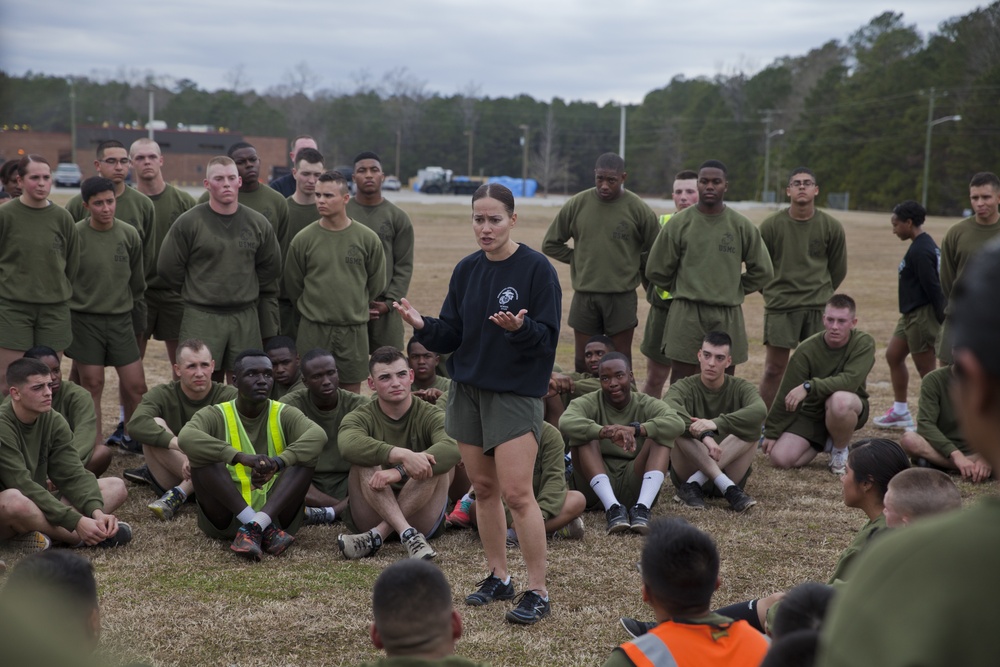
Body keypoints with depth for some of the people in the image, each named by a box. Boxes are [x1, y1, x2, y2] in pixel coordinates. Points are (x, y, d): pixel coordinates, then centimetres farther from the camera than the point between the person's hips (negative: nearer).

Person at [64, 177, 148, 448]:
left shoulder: (129, 235, -1)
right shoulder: (74, 235, -10)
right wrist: (69, 307, 6)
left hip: (120, 319, 3)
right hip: (84, 320, -2)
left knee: (135, 385, 0)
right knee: (92, 385, 1)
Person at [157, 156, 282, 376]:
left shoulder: (258, 224, 5)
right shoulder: (188, 223, -5)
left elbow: (270, 269, 17)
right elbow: (168, 268, 0)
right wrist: (197, 294, 7)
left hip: (246, 318, 3)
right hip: (201, 318, -3)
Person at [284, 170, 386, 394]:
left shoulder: (368, 238, -1)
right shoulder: (303, 239, -3)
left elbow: (376, 282, 10)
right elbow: (292, 284, 8)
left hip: (354, 329, 0)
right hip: (313, 329, 0)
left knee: (352, 390, 7)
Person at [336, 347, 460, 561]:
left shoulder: (430, 416, 1)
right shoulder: (361, 418, 2)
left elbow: (452, 449, -24)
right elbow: (348, 445, -26)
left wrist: (399, 472, -37)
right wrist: (402, 455, -41)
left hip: (422, 517, 0)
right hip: (372, 517, 0)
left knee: (438, 463, -24)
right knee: (363, 461, -23)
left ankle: (376, 536, -31)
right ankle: (408, 534, -39)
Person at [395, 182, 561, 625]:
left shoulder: (536, 268, -9)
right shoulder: (466, 271, 8)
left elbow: (548, 336, -12)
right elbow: (450, 336, 9)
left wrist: (520, 328, -32)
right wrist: (422, 326, -10)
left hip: (516, 393, -6)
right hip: (467, 389, 6)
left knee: (516, 493, -10)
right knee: (483, 488, 10)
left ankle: (537, 592, -2)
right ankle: (498, 577, 24)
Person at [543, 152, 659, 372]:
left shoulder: (639, 209, -5)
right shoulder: (576, 204, 0)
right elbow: (551, 244, 10)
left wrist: (632, 266, 3)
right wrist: (579, 260, 5)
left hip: (622, 296, -2)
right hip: (584, 295, 2)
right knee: (583, 362, 8)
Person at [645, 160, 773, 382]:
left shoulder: (742, 226, 4)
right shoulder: (679, 223, 0)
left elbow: (762, 271, 11)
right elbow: (656, 270, 6)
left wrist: (733, 291, 9)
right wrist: (684, 290, 9)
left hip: (729, 315, 2)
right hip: (687, 313, -1)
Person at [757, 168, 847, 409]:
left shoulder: (832, 227, 0)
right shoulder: (771, 225, -4)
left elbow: (838, 270, 12)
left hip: (819, 308, 1)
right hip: (780, 307, -1)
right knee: (774, 368, -1)